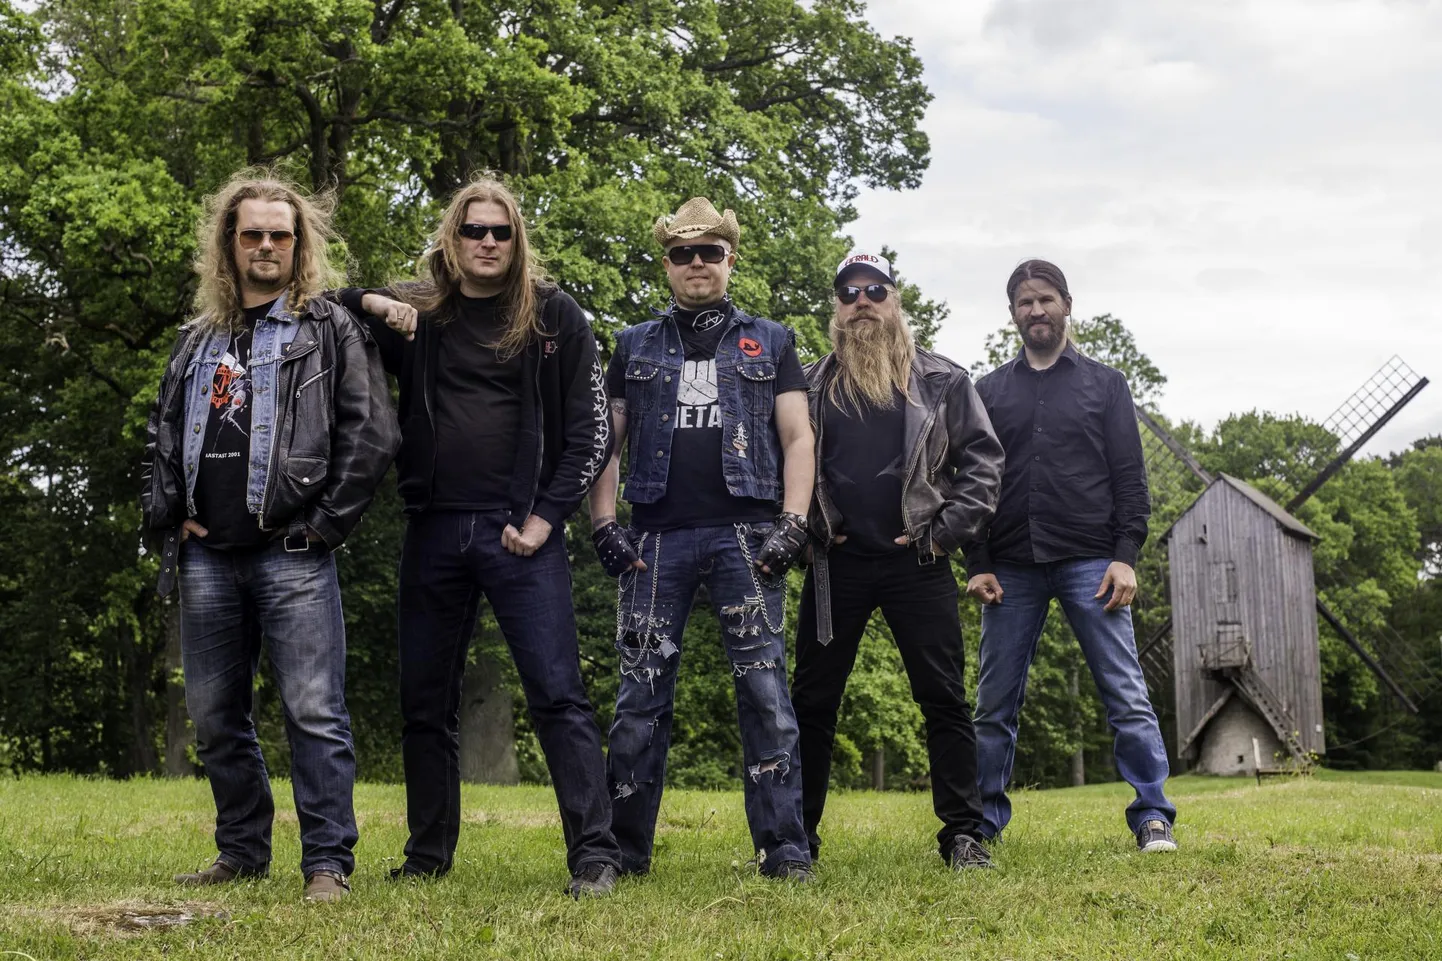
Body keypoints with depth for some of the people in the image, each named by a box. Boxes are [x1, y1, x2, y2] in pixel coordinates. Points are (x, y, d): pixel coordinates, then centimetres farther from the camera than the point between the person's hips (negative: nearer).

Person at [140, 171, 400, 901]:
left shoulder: (331, 330, 4)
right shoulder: (197, 340, 19)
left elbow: (372, 435, -3)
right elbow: (161, 437, 24)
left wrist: (326, 524, -7)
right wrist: (166, 515, 10)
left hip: (292, 556, -6)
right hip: (207, 554, 6)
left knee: (314, 712, -8)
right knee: (214, 715, 10)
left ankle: (328, 863, -4)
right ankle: (242, 852, 22)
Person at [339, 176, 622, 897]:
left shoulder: (554, 316, 3)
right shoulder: (414, 312, 10)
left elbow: (590, 429, 1)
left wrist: (545, 518, -7)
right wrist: (369, 305, -5)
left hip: (520, 530, -3)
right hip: (433, 531, 4)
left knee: (557, 694, -9)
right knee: (425, 701, 10)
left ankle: (594, 856, -6)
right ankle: (428, 857, 22)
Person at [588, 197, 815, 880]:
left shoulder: (770, 342, 14)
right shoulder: (634, 346, 17)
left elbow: (797, 438, 8)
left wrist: (792, 525, -4)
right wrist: (602, 524, 2)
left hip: (745, 534, -1)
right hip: (657, 538, 1)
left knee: (763, 687, -7)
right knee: (641, 691, 0)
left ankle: (784, 850, -3)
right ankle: (626, 850, 9)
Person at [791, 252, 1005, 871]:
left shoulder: (941, 381, 6)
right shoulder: (809, 385, 10)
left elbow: (983, 460, 3)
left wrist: (945, 532, -7)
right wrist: (804, 530, -1)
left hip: (917, 563, -1)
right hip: (837, 564, 1)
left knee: (945, 700, -2)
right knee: (813, 702, 4)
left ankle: (962, 835, 4)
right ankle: (797, 836, 13)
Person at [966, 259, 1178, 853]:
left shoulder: (1104, 384, 10)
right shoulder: (989, 391, 14)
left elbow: (1129, 477, 5)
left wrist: (1126, 556, -7)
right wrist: (977, 565, 0)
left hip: (1090, 563, -2)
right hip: (1011, 570, 2)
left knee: (1127, 696, -7)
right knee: (995, 704, 3)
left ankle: (1152, 818, -3)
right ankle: (983, 821, 12)